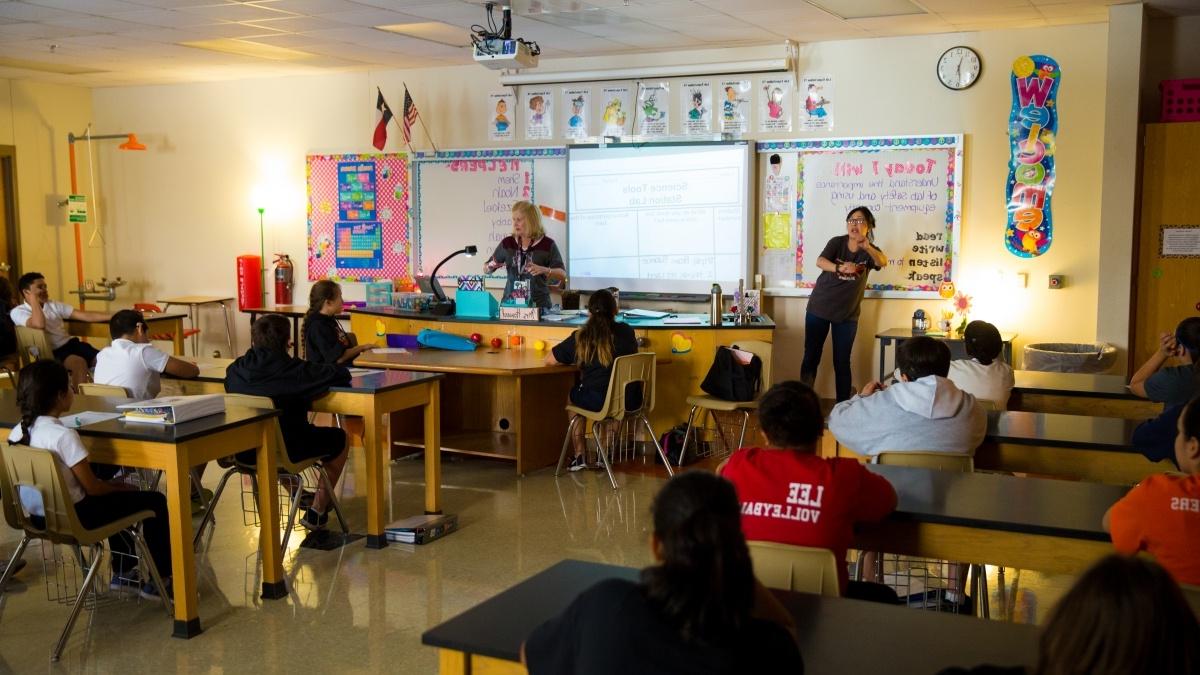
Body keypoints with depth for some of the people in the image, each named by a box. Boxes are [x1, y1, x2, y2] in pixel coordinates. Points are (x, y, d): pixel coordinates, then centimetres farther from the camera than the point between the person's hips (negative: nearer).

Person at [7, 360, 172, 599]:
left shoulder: (18, 432, 0)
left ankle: (122, 571, 41)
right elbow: (92, 487, -20)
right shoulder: (63, 435, -25)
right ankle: (159, 580, 12)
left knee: (113, 497, 33)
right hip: (72, 518, -9)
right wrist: (123, 487, 0)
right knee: (155, 501, 3)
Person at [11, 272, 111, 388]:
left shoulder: (54, 305, 16)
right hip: (51, 352, -6)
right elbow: (40, 324, -21)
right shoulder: (18, 311, 0)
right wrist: (33, 299, -8)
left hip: (71, 343, 6)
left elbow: (85, 315, 11)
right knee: (80, 363, -36)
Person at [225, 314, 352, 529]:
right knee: (339, 439, 20)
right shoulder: (294, 370, -19)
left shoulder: (235, 369, -4)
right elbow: (342, 374, -16)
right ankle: (317, 511, 23)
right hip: (286, 450, -6)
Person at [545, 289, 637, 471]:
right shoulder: (626, 332, 1)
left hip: (599, 401, -3)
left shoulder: (580, 338, -5)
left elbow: (549, 360, 3)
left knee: (573, 395, 29)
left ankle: (579, 456, 27)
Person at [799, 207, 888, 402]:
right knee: (811, 357, 4)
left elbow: (883, 262, -28)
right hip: (818, 308, 0)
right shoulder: (837, 242, -7)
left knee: (842, 363, 1)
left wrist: (867, 247, -50)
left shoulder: (870, 251, -5)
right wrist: (839, 267, -46)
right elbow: (820, 261, -24)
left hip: (847, 314, 0)